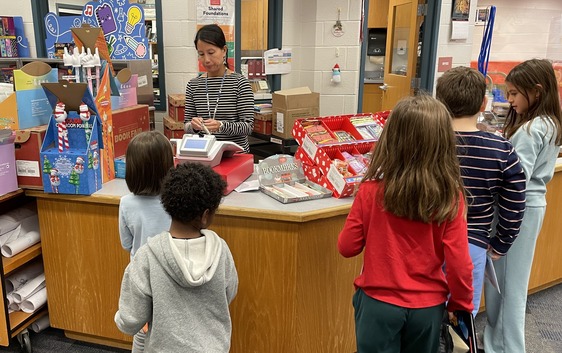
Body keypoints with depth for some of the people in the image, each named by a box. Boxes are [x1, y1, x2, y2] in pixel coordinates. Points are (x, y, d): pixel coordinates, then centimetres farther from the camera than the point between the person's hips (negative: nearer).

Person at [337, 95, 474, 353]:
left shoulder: (371, 191, -18)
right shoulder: (451, 198, -15)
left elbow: (347, 247, -8)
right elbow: (459, 264, -10)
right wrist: (461, 304, 7)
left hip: (379, 303, -1)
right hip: (428, 307, 2)